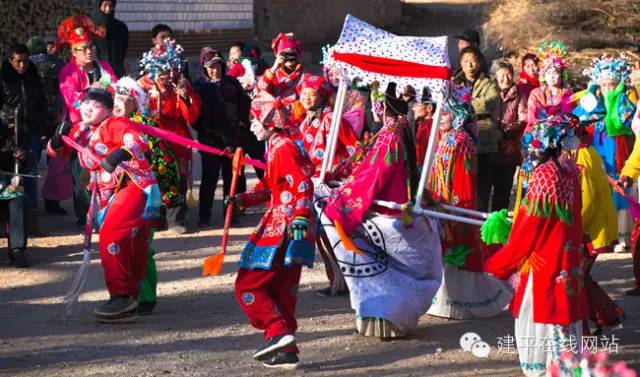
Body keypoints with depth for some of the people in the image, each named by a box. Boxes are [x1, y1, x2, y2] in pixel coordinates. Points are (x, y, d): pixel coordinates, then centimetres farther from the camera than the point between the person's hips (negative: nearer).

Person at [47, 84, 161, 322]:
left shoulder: (115, 124, -13)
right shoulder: (80, 131, 10)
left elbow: (139, 141, -29)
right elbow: (55, 151, 18)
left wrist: (120, 154, -47)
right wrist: (57, 141, -5)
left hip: (136, 186, -8)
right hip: (108, 195, 8)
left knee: (111, 236, -24)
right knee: (131, 252, 15)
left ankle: (121, 296, -20)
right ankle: (129, 305, 24)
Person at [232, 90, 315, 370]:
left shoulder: (282, 147, -13)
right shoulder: (277, 147, 19)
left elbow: (302, 185, -24)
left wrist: (300, 217, -35)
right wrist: (243, 199, 12)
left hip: (282, 231, -10)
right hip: (289, 232, 10)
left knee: (248, 285, -6)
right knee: (281, 291, 13)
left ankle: (278, 332, -17)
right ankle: (285, 351, 16)